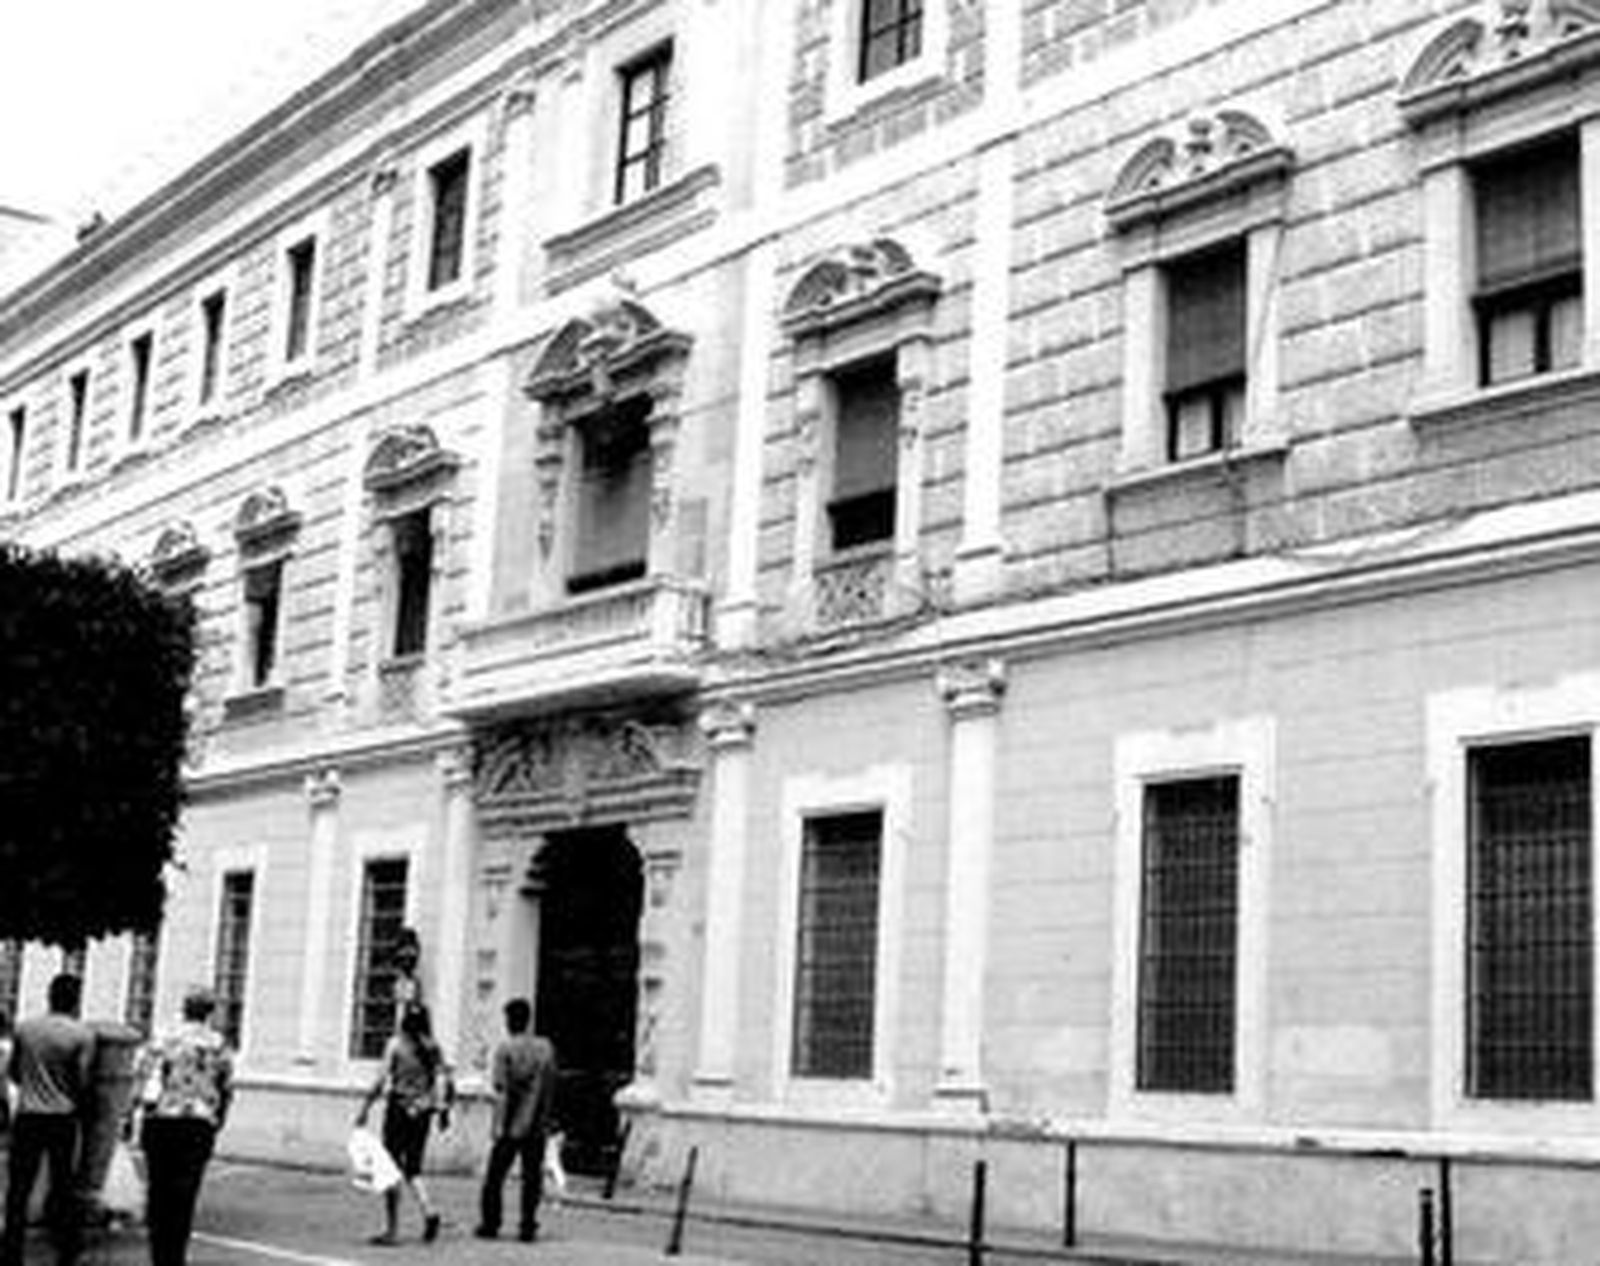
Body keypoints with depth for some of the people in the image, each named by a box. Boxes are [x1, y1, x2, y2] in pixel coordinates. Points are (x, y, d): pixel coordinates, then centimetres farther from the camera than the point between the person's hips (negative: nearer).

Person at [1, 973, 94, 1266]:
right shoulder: (82, 1035, -7)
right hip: (63, 1117, -2)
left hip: (27, 1114, 2)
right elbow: (82, 1080, -9)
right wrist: (82, 1106, 10)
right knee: (63, 1186, 7)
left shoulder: (24, 1028, 2)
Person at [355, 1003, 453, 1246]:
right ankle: (428, 1210, -7)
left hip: (399, 1108, -4)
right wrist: (443, 1109, 9)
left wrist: (365, 1108, -4)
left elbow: (381, 1079, -10)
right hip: (422, 1112, 4)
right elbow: (443, 1081, 2)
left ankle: (391, 1229, 4)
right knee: (413, 1168, 15)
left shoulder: (396, 1044, -8)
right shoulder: (433, 1048, 4)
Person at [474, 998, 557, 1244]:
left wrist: (499, 1125, -9)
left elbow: (502, 1089, -11)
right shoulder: (545, 1047, 3)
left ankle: (490, 1224, 11)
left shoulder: (505, 1048, -8)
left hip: (511, 1123, -3)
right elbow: (550, 1087, 5)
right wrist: (544, 1117, 14)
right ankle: (528, 1226, 5)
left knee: (495, 1174, 8)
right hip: (537, 1123, 3)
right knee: (532, 1176, 7)